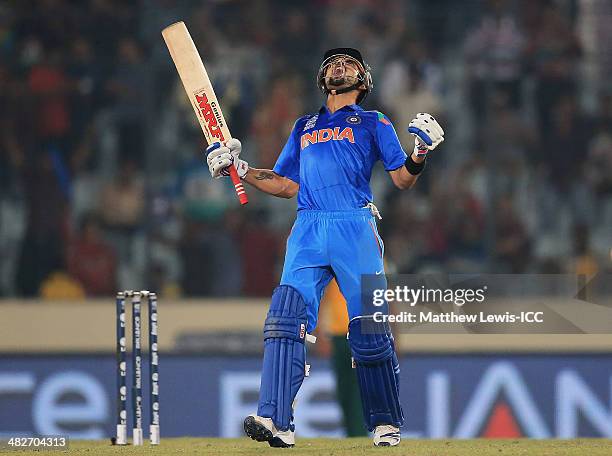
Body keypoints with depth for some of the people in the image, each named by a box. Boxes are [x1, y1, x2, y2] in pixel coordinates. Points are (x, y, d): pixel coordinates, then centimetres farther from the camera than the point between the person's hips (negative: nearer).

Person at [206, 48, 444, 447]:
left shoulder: (373, 123, 16)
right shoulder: (304, 127, 27)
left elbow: (402, 179, 7)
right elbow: (286, 185, 26)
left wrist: (421, 153, -12)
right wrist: (239, 168, 15)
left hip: (355, 227, -3)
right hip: (308, 230, 3)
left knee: (369, 328, -6)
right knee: (286, 316, -16)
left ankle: (386, 423, 7)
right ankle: (277, 421, -24)